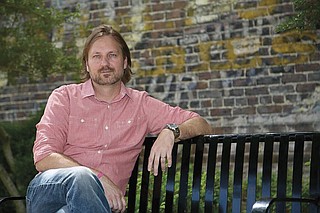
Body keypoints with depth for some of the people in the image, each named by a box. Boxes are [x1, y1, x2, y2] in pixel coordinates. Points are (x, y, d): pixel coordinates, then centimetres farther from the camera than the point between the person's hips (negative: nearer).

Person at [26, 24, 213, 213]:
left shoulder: (141, 104, 16)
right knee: (81, 176, -36)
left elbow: (202, 125, 16)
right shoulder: (64, 97, 10)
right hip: (49, 189, 0)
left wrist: (171, 132, -8)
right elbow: (44, 158, -3)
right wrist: (99, 178, -18)